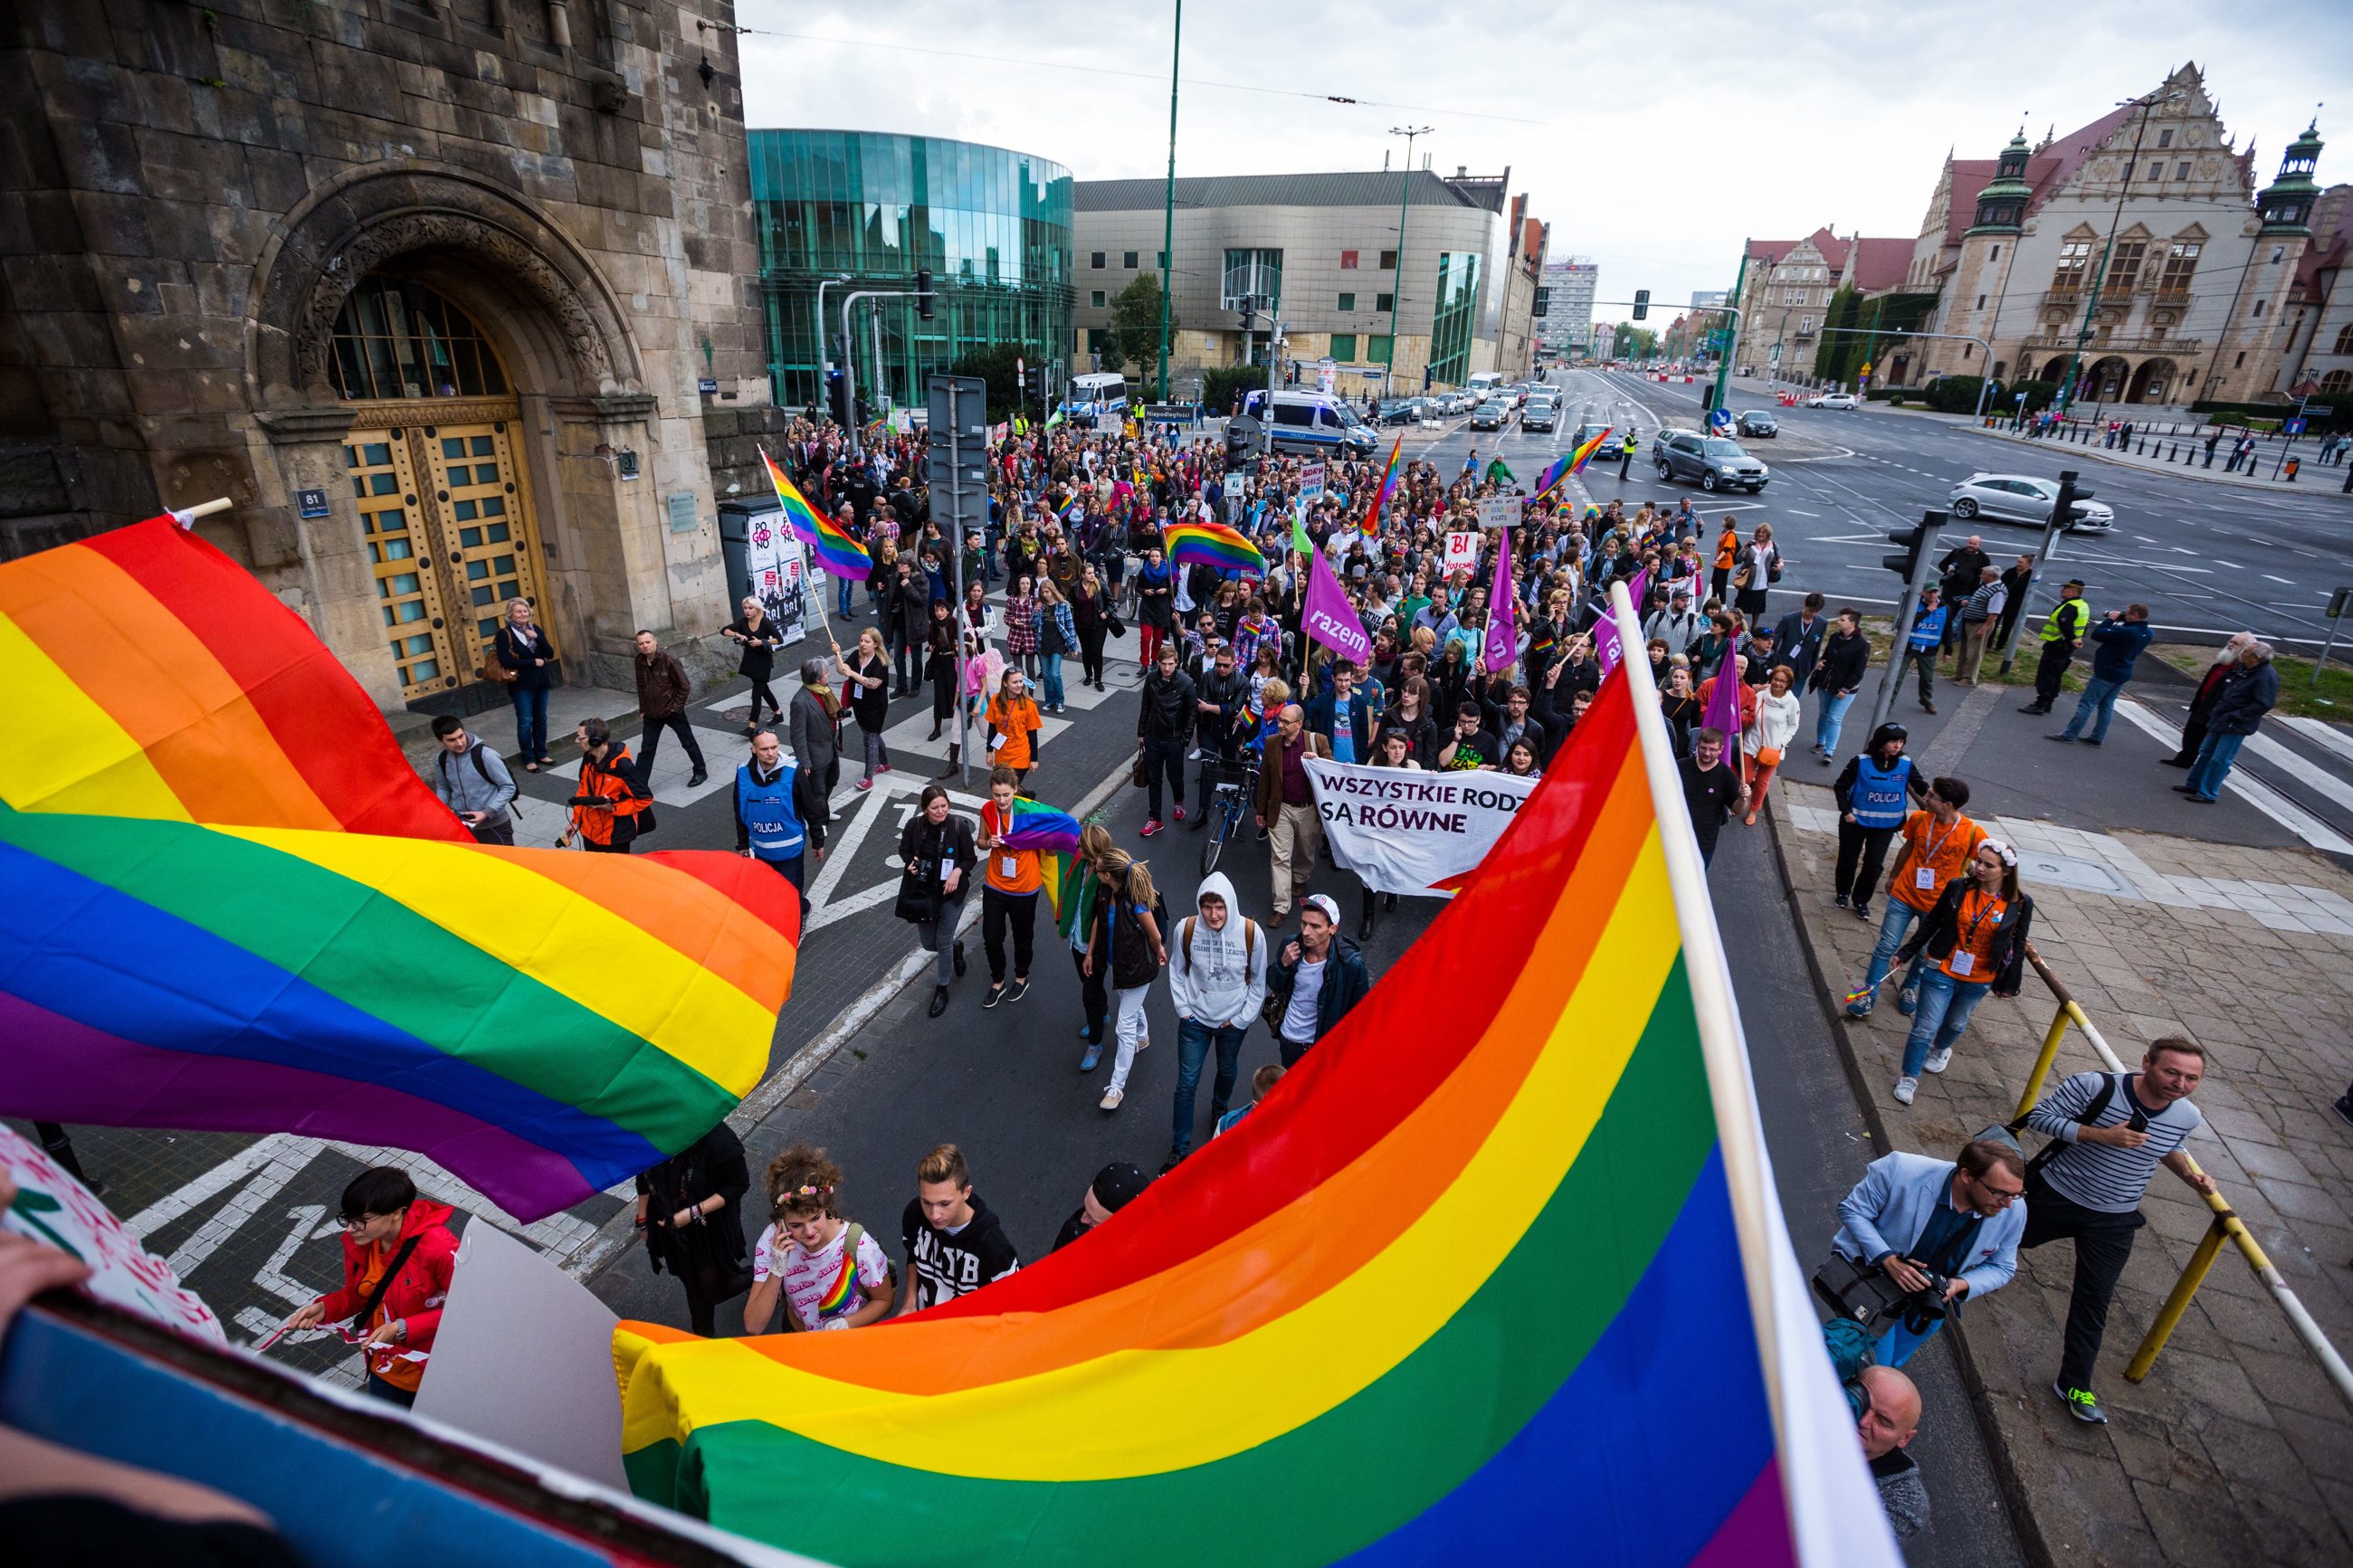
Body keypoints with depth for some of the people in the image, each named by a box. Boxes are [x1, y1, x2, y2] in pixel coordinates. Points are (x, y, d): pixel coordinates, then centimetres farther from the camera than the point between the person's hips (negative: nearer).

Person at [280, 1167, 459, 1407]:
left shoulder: (438, 1247, -33)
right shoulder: (357, 1242, -13)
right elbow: (357, 1295, 5)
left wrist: (403, 1329, -28)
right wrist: (324, 1308, -14)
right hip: (384, 1362, 6)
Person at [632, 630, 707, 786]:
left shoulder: (669, 659, -19)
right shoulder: (640, 661, -3)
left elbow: (684, 686, -14)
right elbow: (641, 686, 11)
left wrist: (676, 707, -14)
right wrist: (642, 709, 10)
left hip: (672, 710, -4)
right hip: (651, 713, 4)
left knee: (688, 742, 11)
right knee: (646, 748, 6)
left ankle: (700, 772, 30)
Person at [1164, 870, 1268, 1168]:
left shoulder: (1251, 932, -21)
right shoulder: (1186, 929, -20)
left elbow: (1258, 980, -7)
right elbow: (1177, 972, -3)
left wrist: (1243, 1018, -6)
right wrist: (1183, 1009, -6)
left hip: (1233, 1021, 1)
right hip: (1195, 1019, -1)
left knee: (1227, 1071, 25)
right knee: (1187, 1084, 4)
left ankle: (1219, 1108, 58)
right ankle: (1180, 1149, 21)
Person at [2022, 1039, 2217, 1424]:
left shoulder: (2188, 1117, -9)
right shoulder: (2095, 1086, -26)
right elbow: (2039, 1115, -24)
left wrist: (2191, 1175, -3)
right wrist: (2101, 1135, -33)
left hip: (2113, 1221, 3)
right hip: (2055, 1196, -3)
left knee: (2094, 1301, 7)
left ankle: (2074, 1384, 20)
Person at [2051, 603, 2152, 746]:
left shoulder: (2126, 632, -26)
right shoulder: (2147, 633, 3)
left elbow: (2097, 634, -23)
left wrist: (2111, 619, -11)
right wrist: (2119, 620, 1)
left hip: (2106, 673, -8)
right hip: (2123, 674, 8)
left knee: (2087, 703, -4)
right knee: (2107, 705, 13)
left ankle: (2069, 734, -2)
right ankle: (2097, 737, 17)